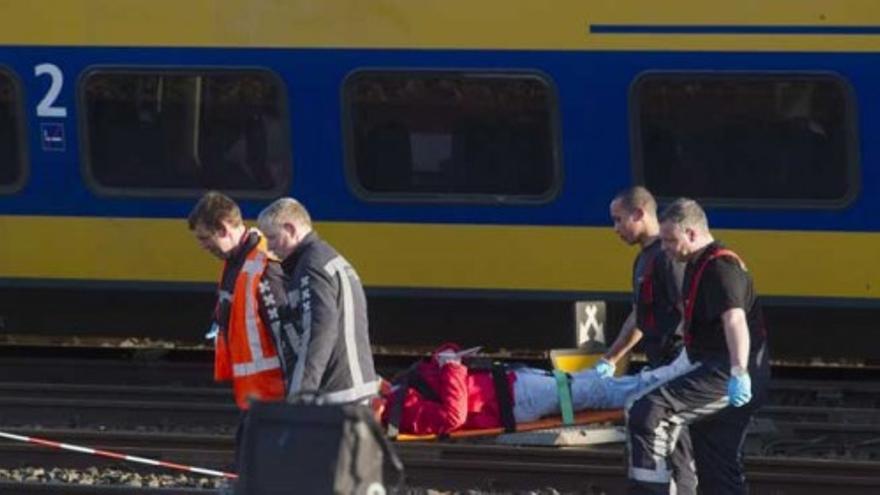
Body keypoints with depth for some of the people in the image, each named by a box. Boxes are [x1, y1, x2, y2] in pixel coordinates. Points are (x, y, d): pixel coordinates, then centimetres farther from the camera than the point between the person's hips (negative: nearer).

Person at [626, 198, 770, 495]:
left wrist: (739, 372, -40)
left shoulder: (720, 267, -13)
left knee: (645, 411, -22)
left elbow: (734, 319, -28)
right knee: (718, 470, 13)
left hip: (724, 378, -11)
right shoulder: (699, 267, 21)